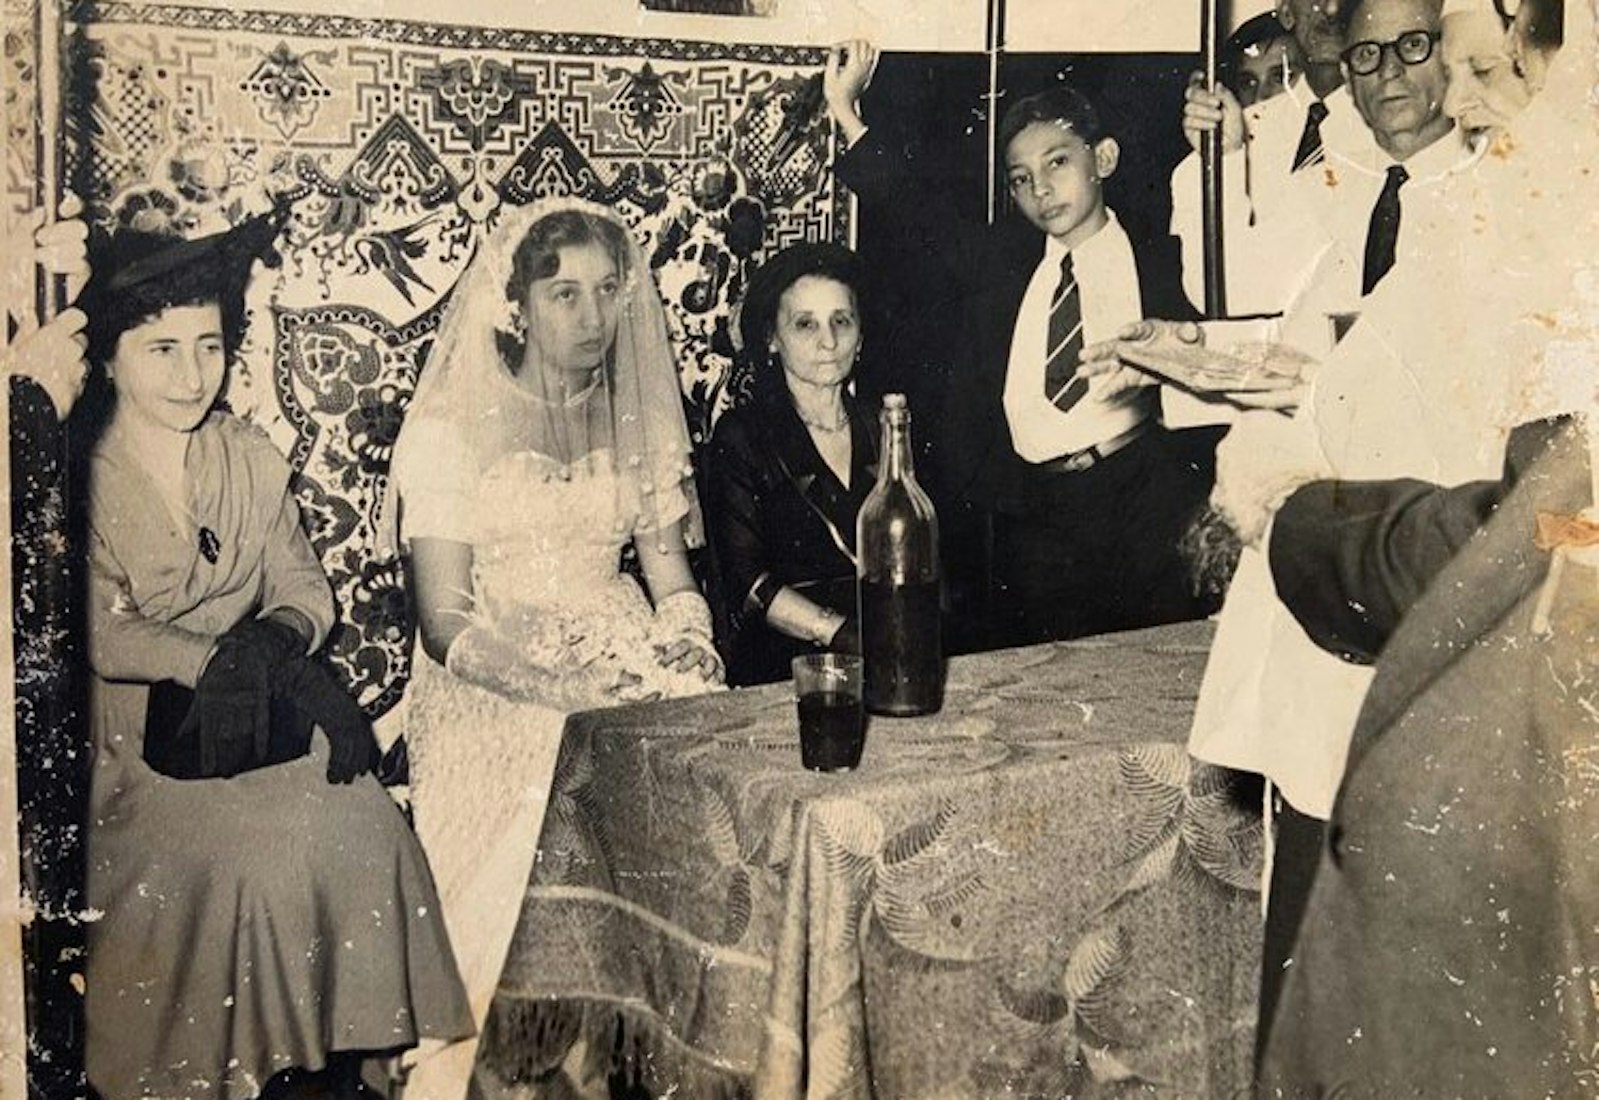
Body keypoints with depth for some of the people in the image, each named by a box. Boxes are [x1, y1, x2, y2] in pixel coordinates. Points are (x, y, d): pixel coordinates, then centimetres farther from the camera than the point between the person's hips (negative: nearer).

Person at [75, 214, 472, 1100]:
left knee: (364, 825, -21)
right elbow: (102, 635, -15)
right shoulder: (79, 476, -7)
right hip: (135, 735, -4)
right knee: (262, 851, -28)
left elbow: (304, 587, 9)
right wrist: (222, 659, -24)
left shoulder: (250, 460, 9)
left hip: (255, 715, 4)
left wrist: (281, 637, -14)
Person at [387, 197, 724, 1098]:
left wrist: (685, 652, -9)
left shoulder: (638, 423, 14)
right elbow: (447, 625, -8)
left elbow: (675, 585, 14)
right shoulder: (454, 429, -1)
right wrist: (575, 687, -21)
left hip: (623, 674, 4)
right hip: (498, 697, -4)